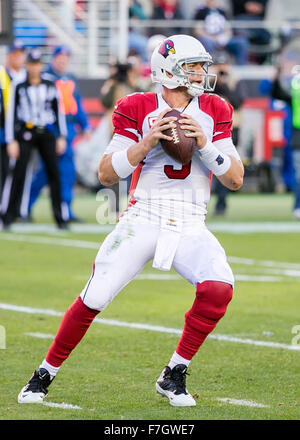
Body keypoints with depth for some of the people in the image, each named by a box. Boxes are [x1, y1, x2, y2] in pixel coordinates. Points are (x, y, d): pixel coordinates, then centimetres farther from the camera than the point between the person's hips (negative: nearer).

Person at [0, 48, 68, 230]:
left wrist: (62, 136, 8)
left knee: (54, 172, -2)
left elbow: (59, 111, 13)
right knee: (19, 172, -11)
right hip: (25, 133, -2)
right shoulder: (19, 88, 2)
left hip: (46, 133, 2)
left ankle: (60, 218, 4)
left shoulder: (50, 87, 9)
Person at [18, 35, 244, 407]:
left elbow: (235, 179, 3)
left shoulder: (213, 112, 6)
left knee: (219, 289, -24)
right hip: (142, 219, -2)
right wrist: (145, 144, -19)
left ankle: (174, 376, -7)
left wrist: (204, 145, -13)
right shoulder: (137, 110, -1)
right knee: (93, 299, -11)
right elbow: (107, 175, -5)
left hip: (190, 228, 2)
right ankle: (45, 373, 11)